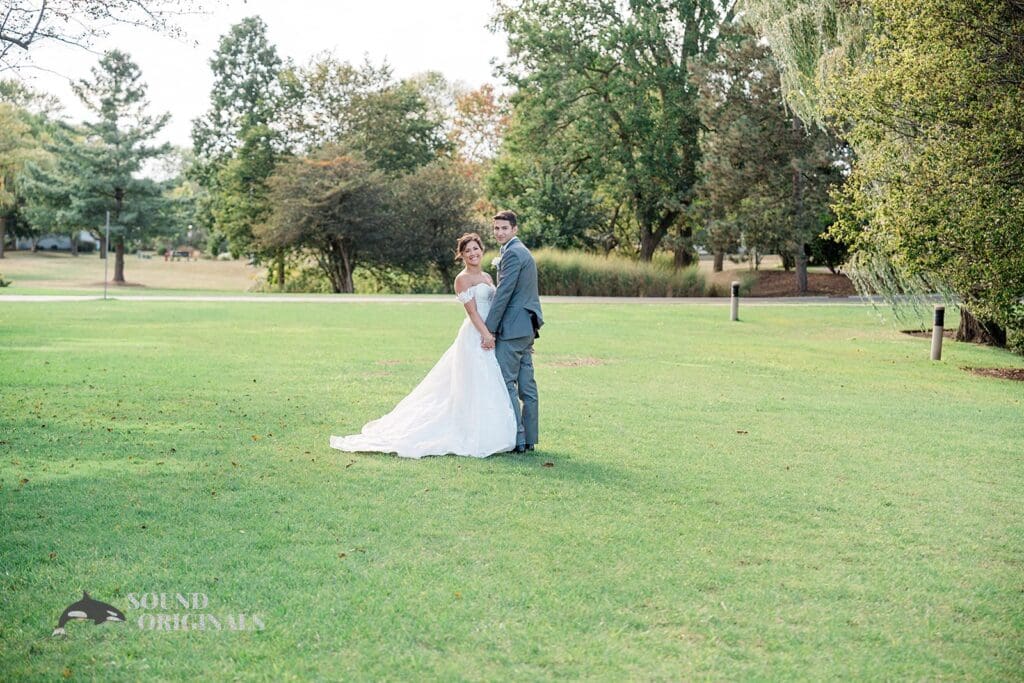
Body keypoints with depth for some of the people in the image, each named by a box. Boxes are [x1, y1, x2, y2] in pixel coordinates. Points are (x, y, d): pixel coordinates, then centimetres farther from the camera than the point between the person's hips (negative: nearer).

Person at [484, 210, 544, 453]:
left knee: (506, 383, -7)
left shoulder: (512, 253, -13)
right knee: (526, 385, 9)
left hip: (512, 328, -10)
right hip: (526, 327, 10)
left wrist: (488, 329, -14)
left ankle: (516, 439, -7)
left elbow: (503, 294, -17)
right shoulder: (522, 251, 20)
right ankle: (529, 439, 13)